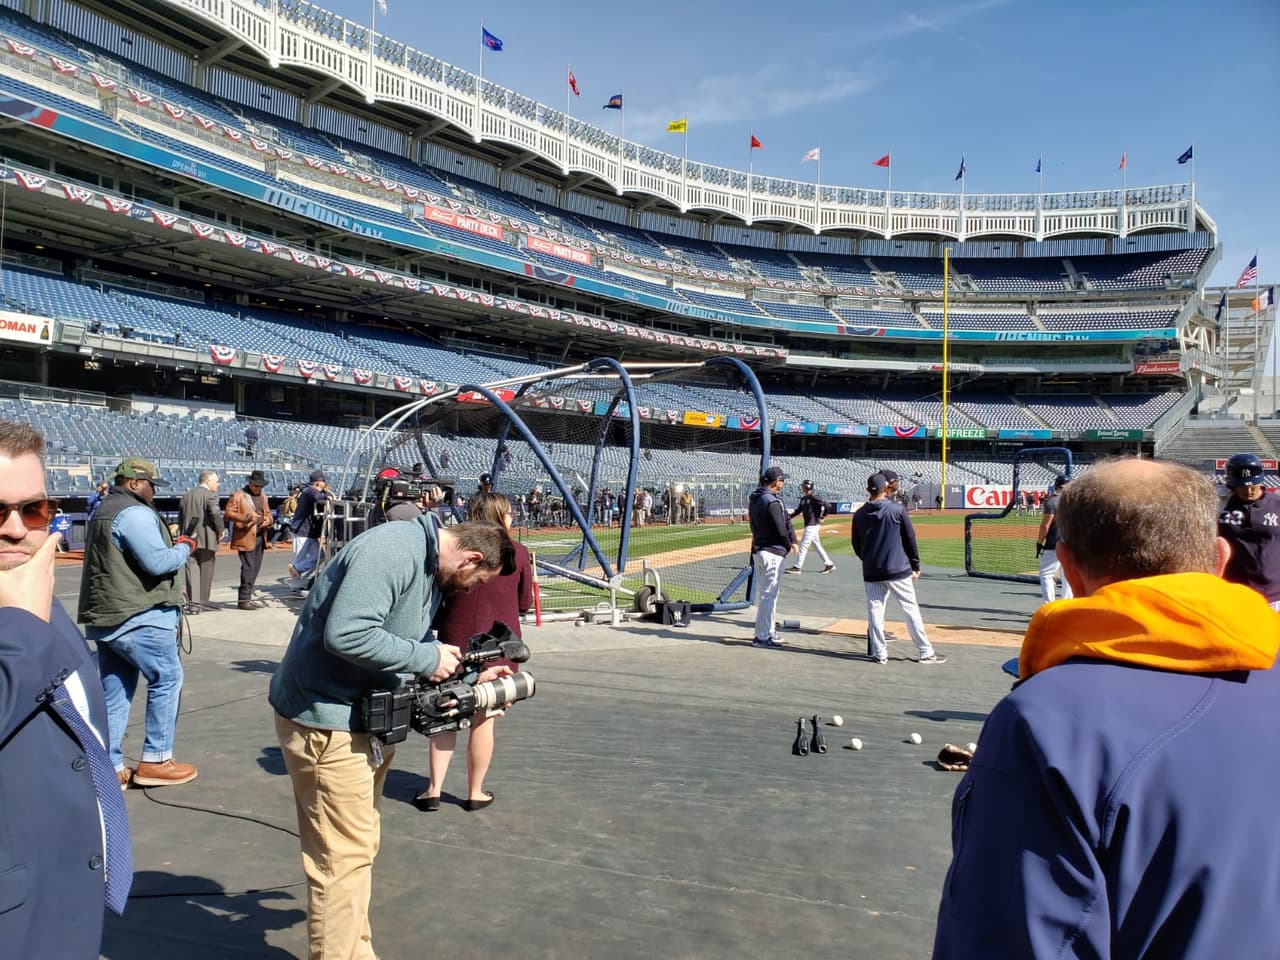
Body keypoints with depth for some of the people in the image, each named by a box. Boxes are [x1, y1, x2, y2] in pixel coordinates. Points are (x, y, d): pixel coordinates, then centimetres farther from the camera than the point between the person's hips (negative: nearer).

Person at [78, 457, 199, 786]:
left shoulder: (102, 512, 19)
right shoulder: (135, 513, -15)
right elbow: (157, 561, -24)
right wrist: (185, 547, -5)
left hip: (106, 616, 10)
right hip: (138, 617, -10)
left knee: (113, 691, 11)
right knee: (167, 680, 1)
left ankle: (110, 767, 13)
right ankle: (155, 761, 4)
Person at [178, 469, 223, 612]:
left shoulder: (186, 495, 14)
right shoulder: (210, 495, -8)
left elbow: (180, 518, 15)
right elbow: (215, 513, -22)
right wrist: (220, 530, -9)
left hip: (189, 539, 5)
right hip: (206, 539, -5)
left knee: (192, 570, 4)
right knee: (206, 572, 6)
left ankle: (192, 603, -2)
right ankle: (203, 602, 11)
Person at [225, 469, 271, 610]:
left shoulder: (263, 496, 20)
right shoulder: (238, 495, -2)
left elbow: (268, 513, 27)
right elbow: (229, 514, -9)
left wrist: (268, 520, 4)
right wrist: (246, 517, -20)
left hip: (260, 537, 7)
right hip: (245, 538, -7)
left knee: (255, 568, 7)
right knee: (248, 568, -11)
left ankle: (247, 597, 14)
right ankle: (243, 600, -6)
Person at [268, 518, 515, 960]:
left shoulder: (432, 569, 8)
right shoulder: (393, 551, -24)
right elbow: (347, 634, -32)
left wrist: (470, 676, 3)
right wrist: (426, 658, -23)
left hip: (365, 721, 10)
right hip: (326, 723, -10)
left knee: (360, 849, 19)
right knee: (343, 857, 0)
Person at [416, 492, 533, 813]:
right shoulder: (518, 552, -6)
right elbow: (525, 603, 3)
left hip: (455, 642, 1)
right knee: (483, 720, 9)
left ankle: (434, 789, 15)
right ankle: (475, 792, 20)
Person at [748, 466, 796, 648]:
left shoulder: (754, 498, 10)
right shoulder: (772, 502, -20)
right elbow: (781, 530, -19)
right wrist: (789, 545, 1)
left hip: (758, 550, 10)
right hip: (772, 552, -10)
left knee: (763, 593, 18)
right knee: (769, 594, -3)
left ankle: (763, 632, 27)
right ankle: (764, 636, 2)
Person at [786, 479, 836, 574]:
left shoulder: (814, 497, -15)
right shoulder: (803, 498, 12)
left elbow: (828, 506, -20)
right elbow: (798, 510, 18)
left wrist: (821, 517, -13)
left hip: (813, 525, -10)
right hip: (809, 525, 10)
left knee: (804, 545, -6)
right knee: (816, 545, 14)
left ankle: (797, 567, -2)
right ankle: (829, 564, 21)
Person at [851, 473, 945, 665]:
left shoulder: (859, 514, 2)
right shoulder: (898, 509, -6)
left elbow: (856, 546, 10)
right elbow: (910, 540, -2)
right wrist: (915, 566, 8)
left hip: (871, 572, 3)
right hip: (898, 570, -2)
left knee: (874, 610, 7)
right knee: (910, 609, 3)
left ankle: (879, 653, 8)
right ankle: (925, 652, 7)